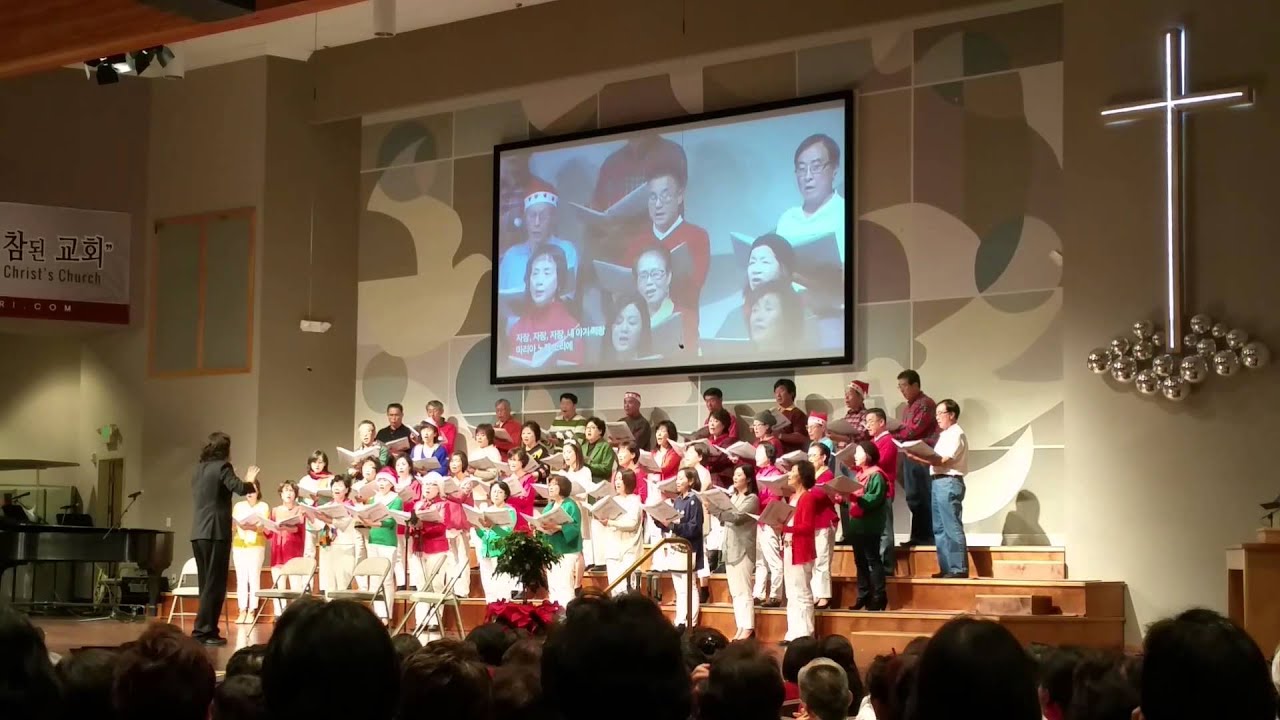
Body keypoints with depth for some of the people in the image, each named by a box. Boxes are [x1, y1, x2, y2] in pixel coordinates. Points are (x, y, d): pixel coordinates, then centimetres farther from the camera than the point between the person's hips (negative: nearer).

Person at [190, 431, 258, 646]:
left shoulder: (200, 468, 16)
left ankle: (206, 629, 14)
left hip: (198, 531, 8)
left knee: (206, 583, 13)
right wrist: (250, 480, 3)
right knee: (215, 583, -5)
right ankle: (204, 631, -8)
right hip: (216, 531, -8)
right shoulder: (222, 466, -8)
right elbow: (239, 488, -19)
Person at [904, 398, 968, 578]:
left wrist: (916, 454, -18)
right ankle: (946, 568, 13)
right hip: (937, 482, 10)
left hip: (949, 483, -10)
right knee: (939, 528, 10)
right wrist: (917, 456, -1)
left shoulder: (956, 434, -8)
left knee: (952, 527, -9)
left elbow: (943, 461, -18)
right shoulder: (945, 435, 20)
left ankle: (959, 569, -8)